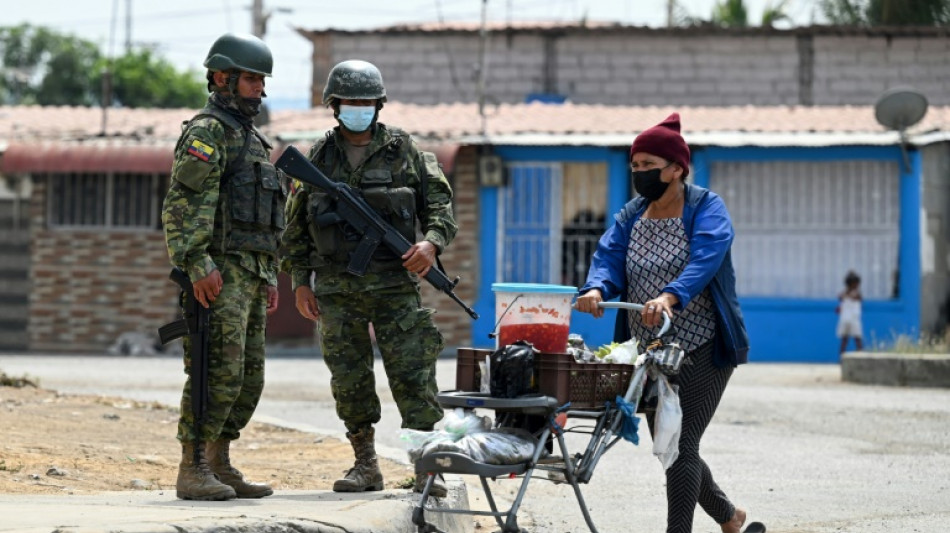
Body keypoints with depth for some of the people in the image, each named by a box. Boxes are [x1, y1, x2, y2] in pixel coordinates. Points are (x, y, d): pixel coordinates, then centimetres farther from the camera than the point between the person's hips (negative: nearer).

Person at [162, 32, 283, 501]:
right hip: (219, 276, -10)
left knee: (248, 379, 9)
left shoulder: (251, 138, 22)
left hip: (249, 275, 10)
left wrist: (269, 277, 22)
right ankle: (192, 471, -12)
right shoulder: (207, 132, -7)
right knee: (219, 374, -13)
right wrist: (199, 265, -26)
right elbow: (185, 204, -18)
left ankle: (219, 466, 16)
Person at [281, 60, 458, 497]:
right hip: (337, 288, 2)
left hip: (394, 282, -2)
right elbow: (296, 225, 12)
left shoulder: (403, 150, 4)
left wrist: (432, 243, -15)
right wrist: (300, 281, 6)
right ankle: (365, 465, 15)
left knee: (413, 374, -8)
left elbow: (439, 204, 4)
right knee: (349, 379, 4)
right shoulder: (318, 157, 9)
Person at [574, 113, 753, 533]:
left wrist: (670, 296, -46)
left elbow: (705, 258, -27)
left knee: (681, 446, -13)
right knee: (668, 446, 14)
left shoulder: (706, 208, -8)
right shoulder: (631, 215, 10)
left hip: (701, 348, -7)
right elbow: (609, 256, -6)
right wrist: (597, 287, -30)